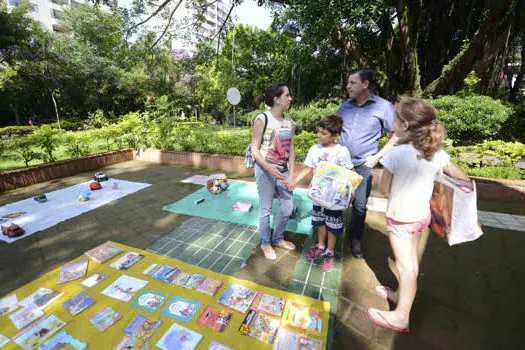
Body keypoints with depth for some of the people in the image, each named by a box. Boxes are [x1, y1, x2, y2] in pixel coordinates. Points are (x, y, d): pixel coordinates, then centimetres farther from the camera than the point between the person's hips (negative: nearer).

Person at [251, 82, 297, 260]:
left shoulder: (289, 122, 7)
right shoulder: (262, 119, -11)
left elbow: (291, 149, 8)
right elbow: (254, 149, -11)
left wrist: (291, 174, 1)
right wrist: (268, 167, -26)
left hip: (283, 170, 6)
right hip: (265, 169, -6)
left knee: (288, 208, 12)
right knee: (266, 209, 7)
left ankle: (278, 238, 37)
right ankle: (265, 243, 30)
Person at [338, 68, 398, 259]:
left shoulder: (383, 107, -6)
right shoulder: (345, 105, 6)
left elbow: (397, 135, -2)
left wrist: (377, 157, -9)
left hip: (363, 165, -3)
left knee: (360, 205, 5)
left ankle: (355, 239, 26)